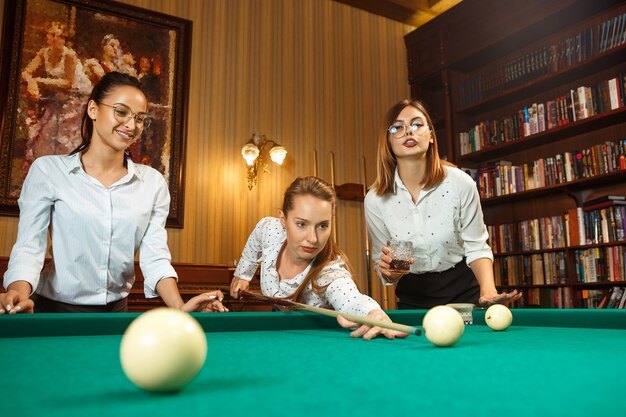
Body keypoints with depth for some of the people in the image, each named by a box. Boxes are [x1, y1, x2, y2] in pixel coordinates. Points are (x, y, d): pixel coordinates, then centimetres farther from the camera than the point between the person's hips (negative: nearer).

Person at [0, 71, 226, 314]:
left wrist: (179, 308, -22)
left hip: (115, 311, 0)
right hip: (53, 309, 0)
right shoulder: (48, 170, -6)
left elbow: (155, 256, -7)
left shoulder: (153, 182, -1)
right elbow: (29, 246, -11)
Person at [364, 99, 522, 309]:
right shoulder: (375, 199, -14)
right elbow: (381, 261, -3)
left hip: (464, 292, 0)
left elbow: (476, 247, -8)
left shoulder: (460, 183, -16)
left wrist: (488, 290, -24)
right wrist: (390, 272, -26)